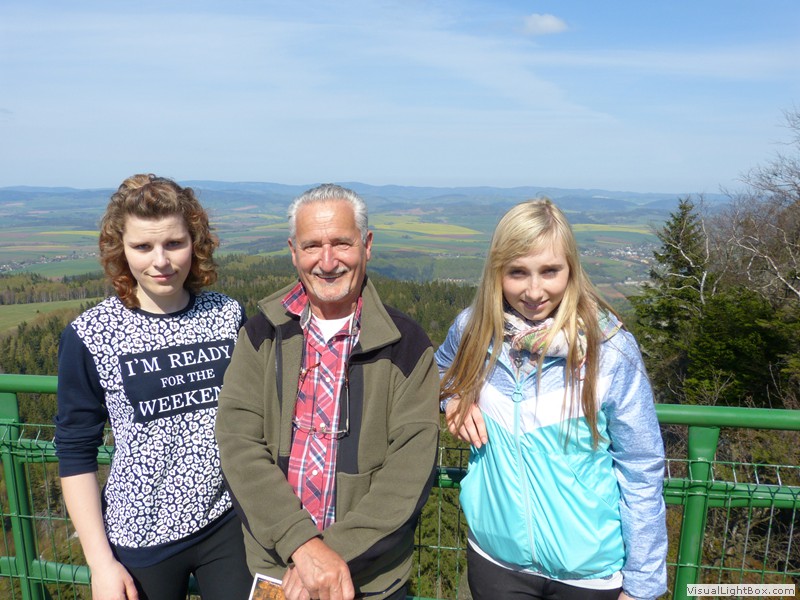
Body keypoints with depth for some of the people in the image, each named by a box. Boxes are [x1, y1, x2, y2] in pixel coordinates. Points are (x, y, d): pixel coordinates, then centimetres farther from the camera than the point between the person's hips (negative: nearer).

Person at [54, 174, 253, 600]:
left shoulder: (228, 316, -5)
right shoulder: (90, 337, -12)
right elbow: (75, 455, -5)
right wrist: (101, 563, -5)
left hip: (231, 522, 2)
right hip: (141, 538, -1)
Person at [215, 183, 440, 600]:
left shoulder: (405, 344, -9)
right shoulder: (262, 334, -4)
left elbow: (410, 468, -13)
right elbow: (238, 441, -12)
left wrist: (337, 552, -20)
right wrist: (302, 545, -21)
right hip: (271, 562, 1)